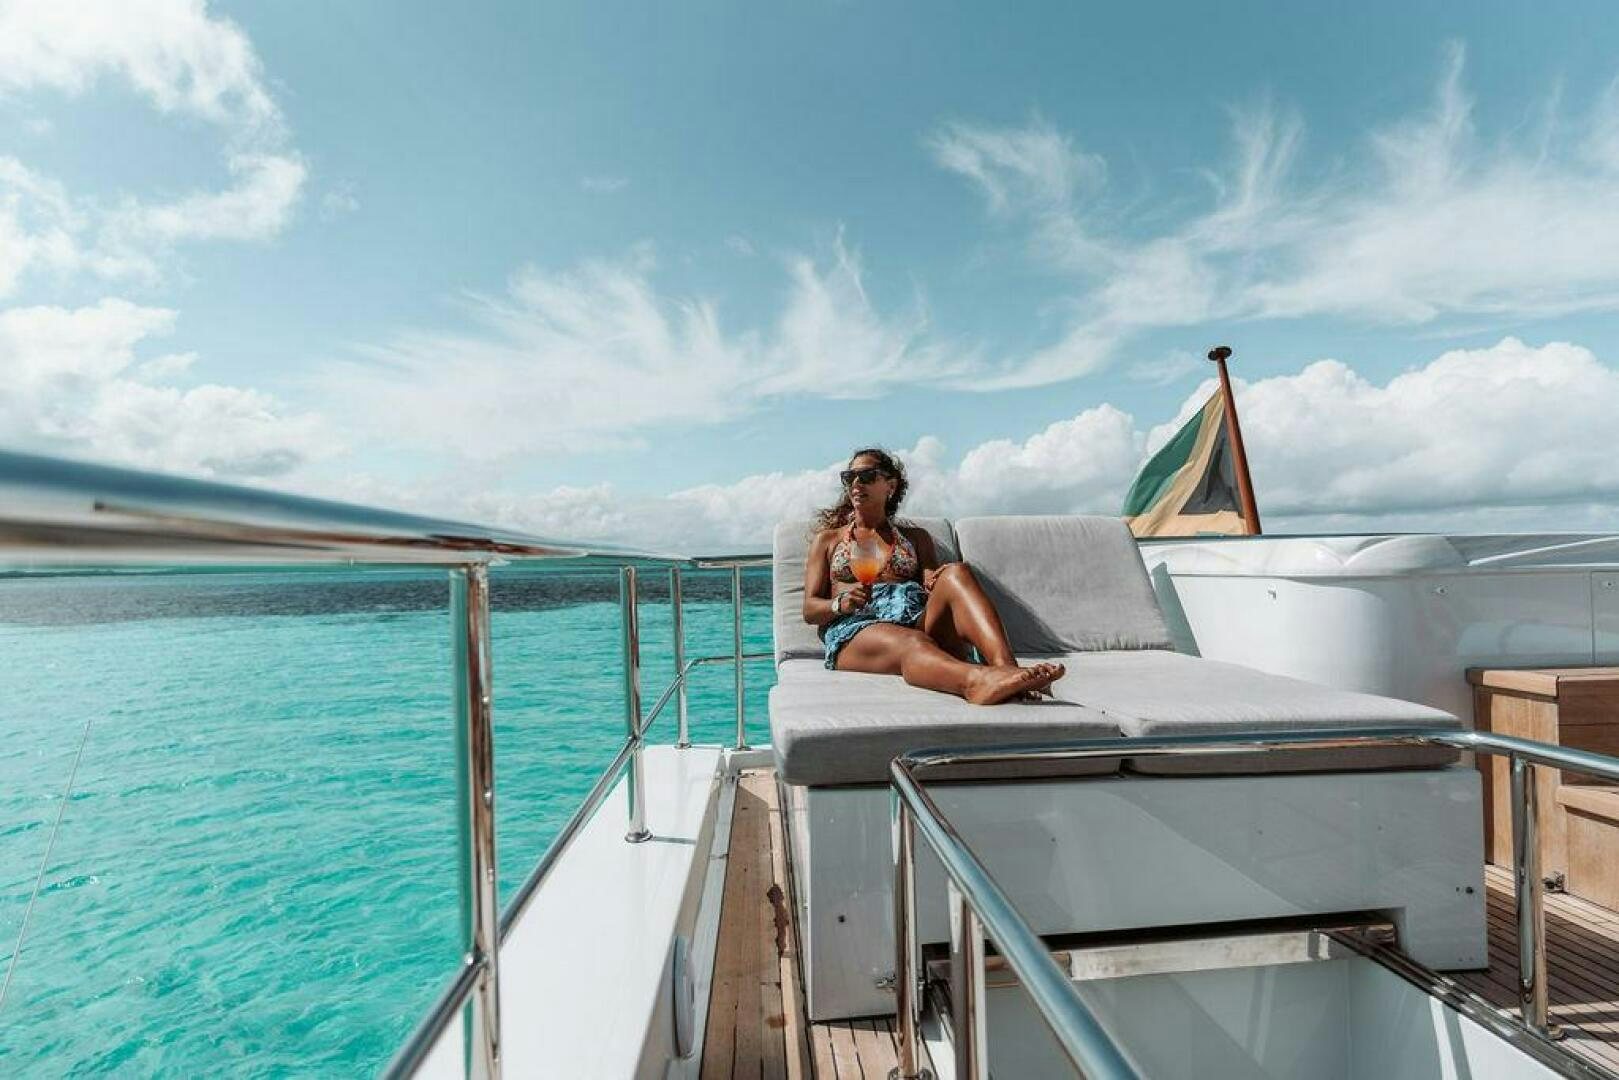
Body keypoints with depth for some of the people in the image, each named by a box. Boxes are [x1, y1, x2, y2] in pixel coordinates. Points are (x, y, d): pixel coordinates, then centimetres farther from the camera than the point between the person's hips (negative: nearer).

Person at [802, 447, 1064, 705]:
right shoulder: (827, 539, 25)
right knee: (912, 643, -39)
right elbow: (810, 609, 13)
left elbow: (932, 585, 12)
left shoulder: (916, 537, 29)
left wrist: (937, 584, -14)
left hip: (916, 618, 3)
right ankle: (978, 679, -70)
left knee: (957, 572, -28)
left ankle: (1006, 667, -51)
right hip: (855, 629, -2)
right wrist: (841, 604, -10)